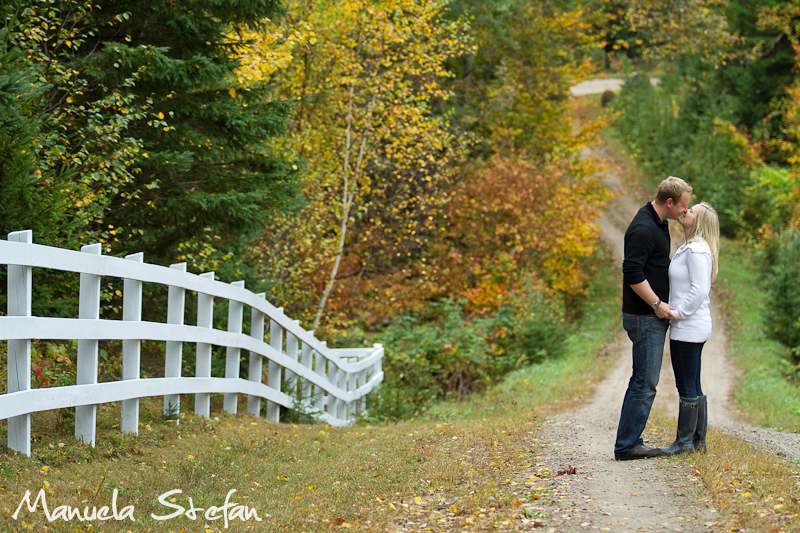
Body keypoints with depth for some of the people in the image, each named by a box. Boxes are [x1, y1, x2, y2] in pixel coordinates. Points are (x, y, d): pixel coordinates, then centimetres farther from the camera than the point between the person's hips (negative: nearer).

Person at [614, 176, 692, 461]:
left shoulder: (658, 223, 14)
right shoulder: (643, 229, -19)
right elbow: (633, 272, -24)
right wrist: (657, 304, -18)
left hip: (654, 315, 10)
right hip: (645, 317, -10)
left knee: (643, 381, 12)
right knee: (644, 383, -7)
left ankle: (630, 441, 16)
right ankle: (627, 445, -3)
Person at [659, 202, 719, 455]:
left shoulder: (697, 250, -15)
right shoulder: (691, 248, 16)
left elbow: (699, 290, -22)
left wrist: (678, 313, -15)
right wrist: (675, 312, 14)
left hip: (688, 328, -10)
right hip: (691, 328, 10)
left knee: (687, 387, -3)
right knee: (693, 387, 13)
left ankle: (684, 441, 3)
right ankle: (698, 441, 18)